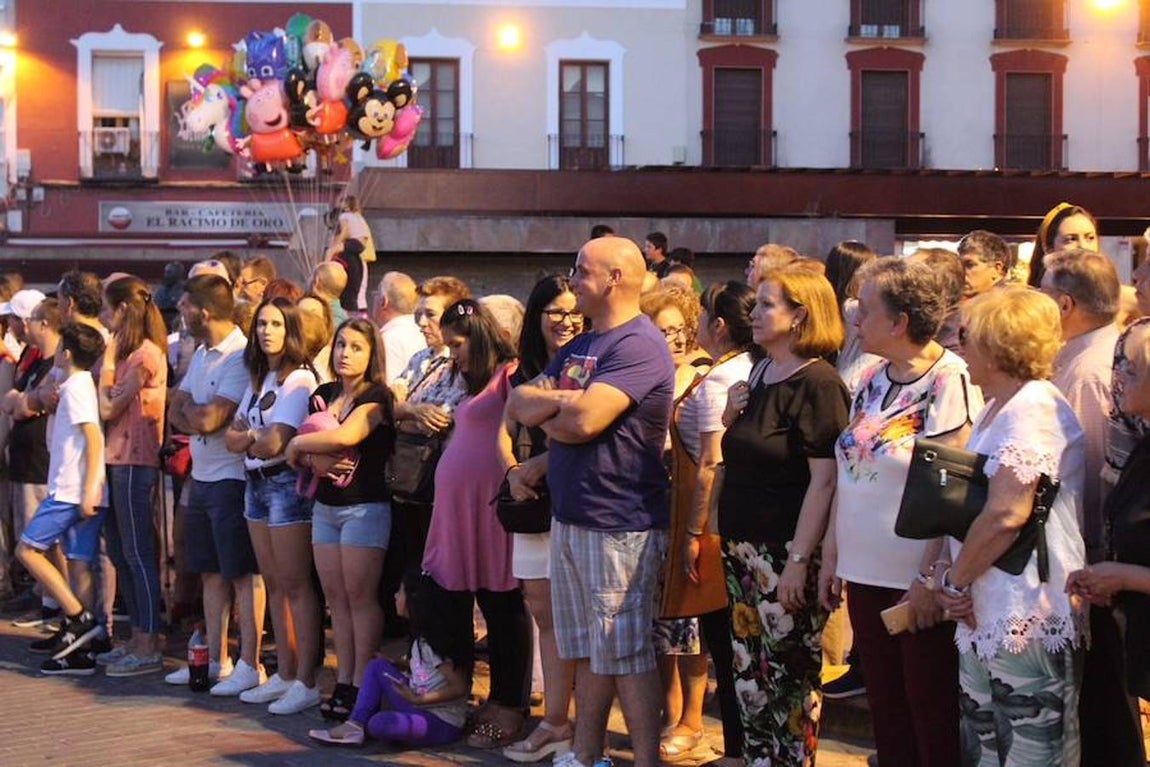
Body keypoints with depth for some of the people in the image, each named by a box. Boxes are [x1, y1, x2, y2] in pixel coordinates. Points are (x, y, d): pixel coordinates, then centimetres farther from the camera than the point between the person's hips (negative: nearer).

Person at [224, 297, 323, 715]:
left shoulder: (298, 379, -10)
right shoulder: (257, 379, 17)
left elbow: (275, 443, -17)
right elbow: (232, 436, 9)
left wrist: (248, 438, 0)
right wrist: (254, 437, -10)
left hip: (287, 481, -8)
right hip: (256, 482, 8)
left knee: (295, 586, -7)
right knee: (274, 585, 10)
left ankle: (306, 681, -4)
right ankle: (284, 674, 17)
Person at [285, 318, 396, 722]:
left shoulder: (376, 398, -8)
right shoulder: (323, 395, 13)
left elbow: (347, 435, -25)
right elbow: (302, 452, 11)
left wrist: (299, 444, -11)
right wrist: (316, 460, -12)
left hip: (365, 507, -6)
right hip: (325, 505, 7)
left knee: (360, 595, -5)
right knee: (335, 595, 6)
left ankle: (360, 685, -1)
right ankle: (342, 681, 11)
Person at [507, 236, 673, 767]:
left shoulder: (638, 345, -14)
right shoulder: (578, 348, 16)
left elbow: (583, 421, -24)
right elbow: (518, 405, 8)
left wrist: (545, 412, -4)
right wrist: (564, 399, -11)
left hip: (619, 525, -9)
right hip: (569, 518, 9)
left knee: (626, 655, -2)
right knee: (588, 651, 15)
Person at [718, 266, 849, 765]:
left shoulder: (817, 385, -14)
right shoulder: (758, 376, 12)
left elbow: (824, 480, -18)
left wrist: (799, 560, -21)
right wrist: (730, 416, 3)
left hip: (784, 553, -8)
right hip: (743, 549, 8)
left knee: (790, 676, 1)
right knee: (748, 673, 13)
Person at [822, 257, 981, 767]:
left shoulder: (950, 381, -14)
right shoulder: (871, 381, 8)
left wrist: (931, 576, -18)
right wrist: (831, 553, 12)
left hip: (918, 582, -7)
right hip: (865, 574, 7)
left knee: (934, 723, 5)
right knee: (886, 713, 16)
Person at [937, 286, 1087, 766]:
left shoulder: (1033, 409, -16)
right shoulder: (997, 409, 16)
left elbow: (1006, 513, -25)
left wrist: (955, 581, -12)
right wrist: (952, 579, 1)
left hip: (1028, 622, -10)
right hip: (987, 617, 10)